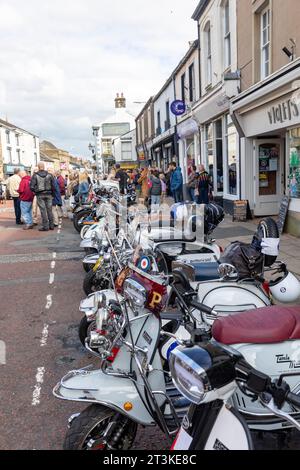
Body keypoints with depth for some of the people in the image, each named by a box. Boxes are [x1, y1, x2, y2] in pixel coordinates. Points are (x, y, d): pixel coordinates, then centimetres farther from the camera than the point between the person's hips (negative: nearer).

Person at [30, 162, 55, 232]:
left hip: (40, 195, -2)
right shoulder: (49, 175, 0)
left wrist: (35, 192, 9)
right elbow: (53, 185, 0)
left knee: (43, 210, 0)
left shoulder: (35, 175, -6)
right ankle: (51, 225, 15)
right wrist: (52, 193, 11)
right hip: (48, 195, 2)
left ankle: (45, 226, 1)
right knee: (49, 210, 9)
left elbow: (32, 186, -10)